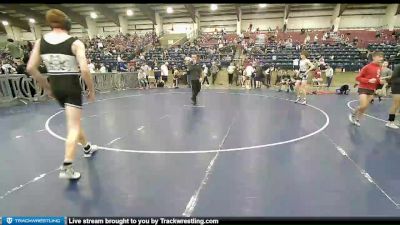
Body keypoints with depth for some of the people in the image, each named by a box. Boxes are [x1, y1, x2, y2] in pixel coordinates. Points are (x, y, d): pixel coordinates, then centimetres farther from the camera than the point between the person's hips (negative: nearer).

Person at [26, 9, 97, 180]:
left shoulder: (40, 42, 3)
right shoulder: (75, 43, -11)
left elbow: (30, 68, 2)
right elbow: (84, 70, -20)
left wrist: (46, 87, 14)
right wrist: (91, 90, -7)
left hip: (56, 87, 6)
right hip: (72, 87, -6)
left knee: (74, 121, 24)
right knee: (74, 127, -2)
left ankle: (87, 148, 41)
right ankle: (66, 168, -6)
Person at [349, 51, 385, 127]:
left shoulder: (379, 68, 6)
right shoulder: (367, 67, -14)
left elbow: (377, 79, 19)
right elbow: (358, 78, -13)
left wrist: (380, 81, -3)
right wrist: (369, 80, -23)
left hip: (372, 89, 7)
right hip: (363, 88, -7)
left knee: (365, 107, 9)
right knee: (363, 106, -15)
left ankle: (357, 119, 25)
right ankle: (352, 114, 13)